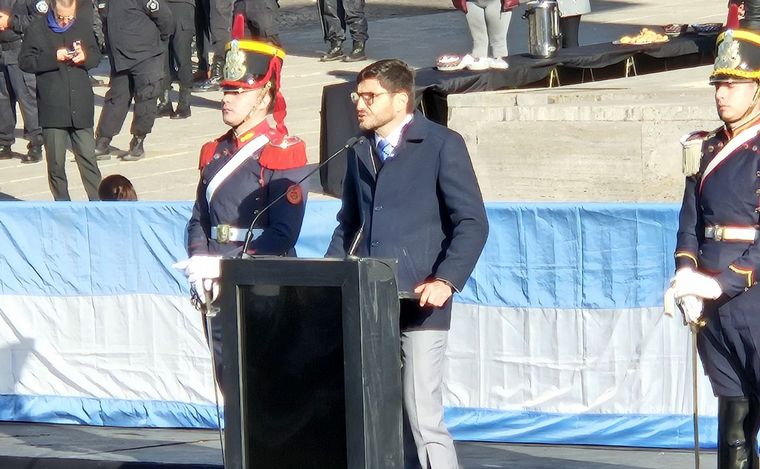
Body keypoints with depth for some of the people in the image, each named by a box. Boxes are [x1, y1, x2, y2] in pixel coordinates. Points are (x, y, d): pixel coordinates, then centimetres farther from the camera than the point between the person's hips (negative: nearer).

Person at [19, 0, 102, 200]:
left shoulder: (83, 26, 6)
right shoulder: (37, 30, -2)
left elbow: (96, 55, 16)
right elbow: (25, 61, -4)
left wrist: (85, 58, -7)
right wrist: (53, 58, -16)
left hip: (81, 107, 1)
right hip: (52, 108, -1)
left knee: (88, 157, 0)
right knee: (56, 162, 3)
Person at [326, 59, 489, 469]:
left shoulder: (442, 145, -2)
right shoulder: (360, 153, 18)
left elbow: (472, 222, -6)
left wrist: (446, 281, -19)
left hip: (419, 302, -6)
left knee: (423, 417, -10)